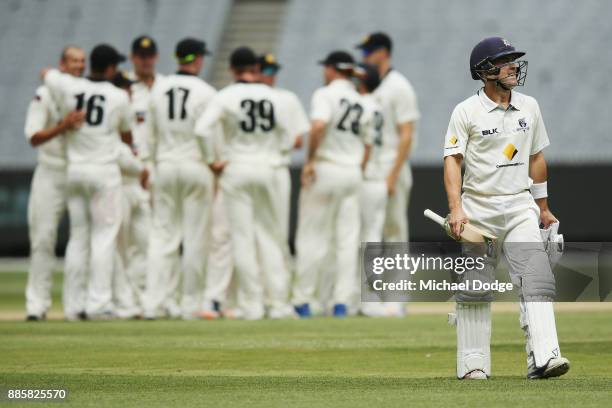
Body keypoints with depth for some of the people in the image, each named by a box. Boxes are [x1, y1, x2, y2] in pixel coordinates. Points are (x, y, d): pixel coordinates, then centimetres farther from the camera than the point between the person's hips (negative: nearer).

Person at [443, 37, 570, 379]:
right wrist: (456, 208, -20)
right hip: (478, 209, -3)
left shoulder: (529, 107, 9)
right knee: (474, 289, 2)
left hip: (520, 207, 3)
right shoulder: (466, 112, -4)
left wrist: (543, 208, 20)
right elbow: (453, 160, -9)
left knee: (537, 279, -14)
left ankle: (543, 358, -23)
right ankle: (473, 364, 12)